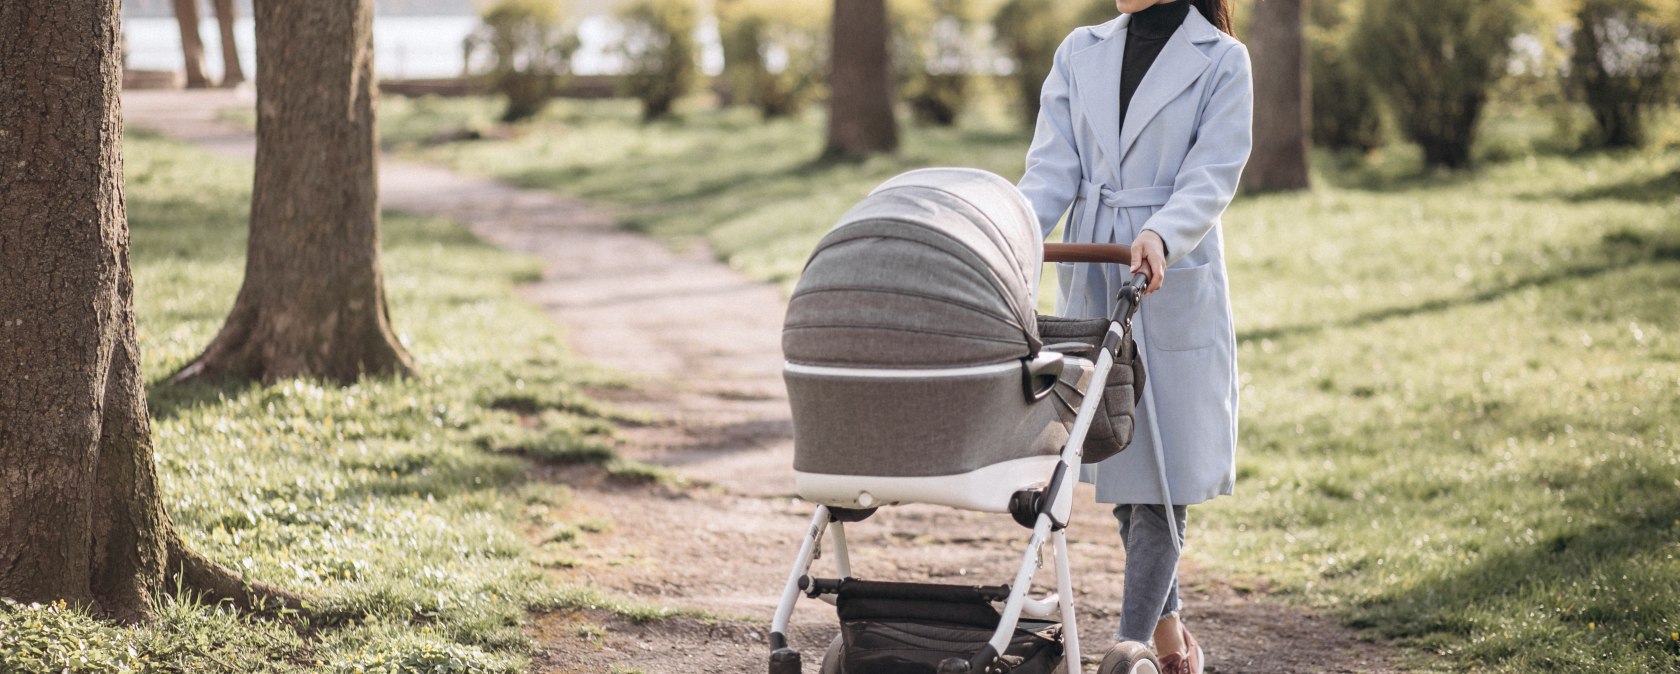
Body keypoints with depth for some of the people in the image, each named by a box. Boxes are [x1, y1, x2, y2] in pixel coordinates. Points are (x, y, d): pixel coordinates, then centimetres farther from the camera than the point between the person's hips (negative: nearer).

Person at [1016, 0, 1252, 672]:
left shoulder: (1221, 60, -3)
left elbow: (1211, 177, -14)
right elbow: (1053, 172, 1)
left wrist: (1160, 236, -32)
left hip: (1174, 291, -4)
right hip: (1089, 284, 4)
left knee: (1159, 475, -4)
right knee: (1118, 465, 11)